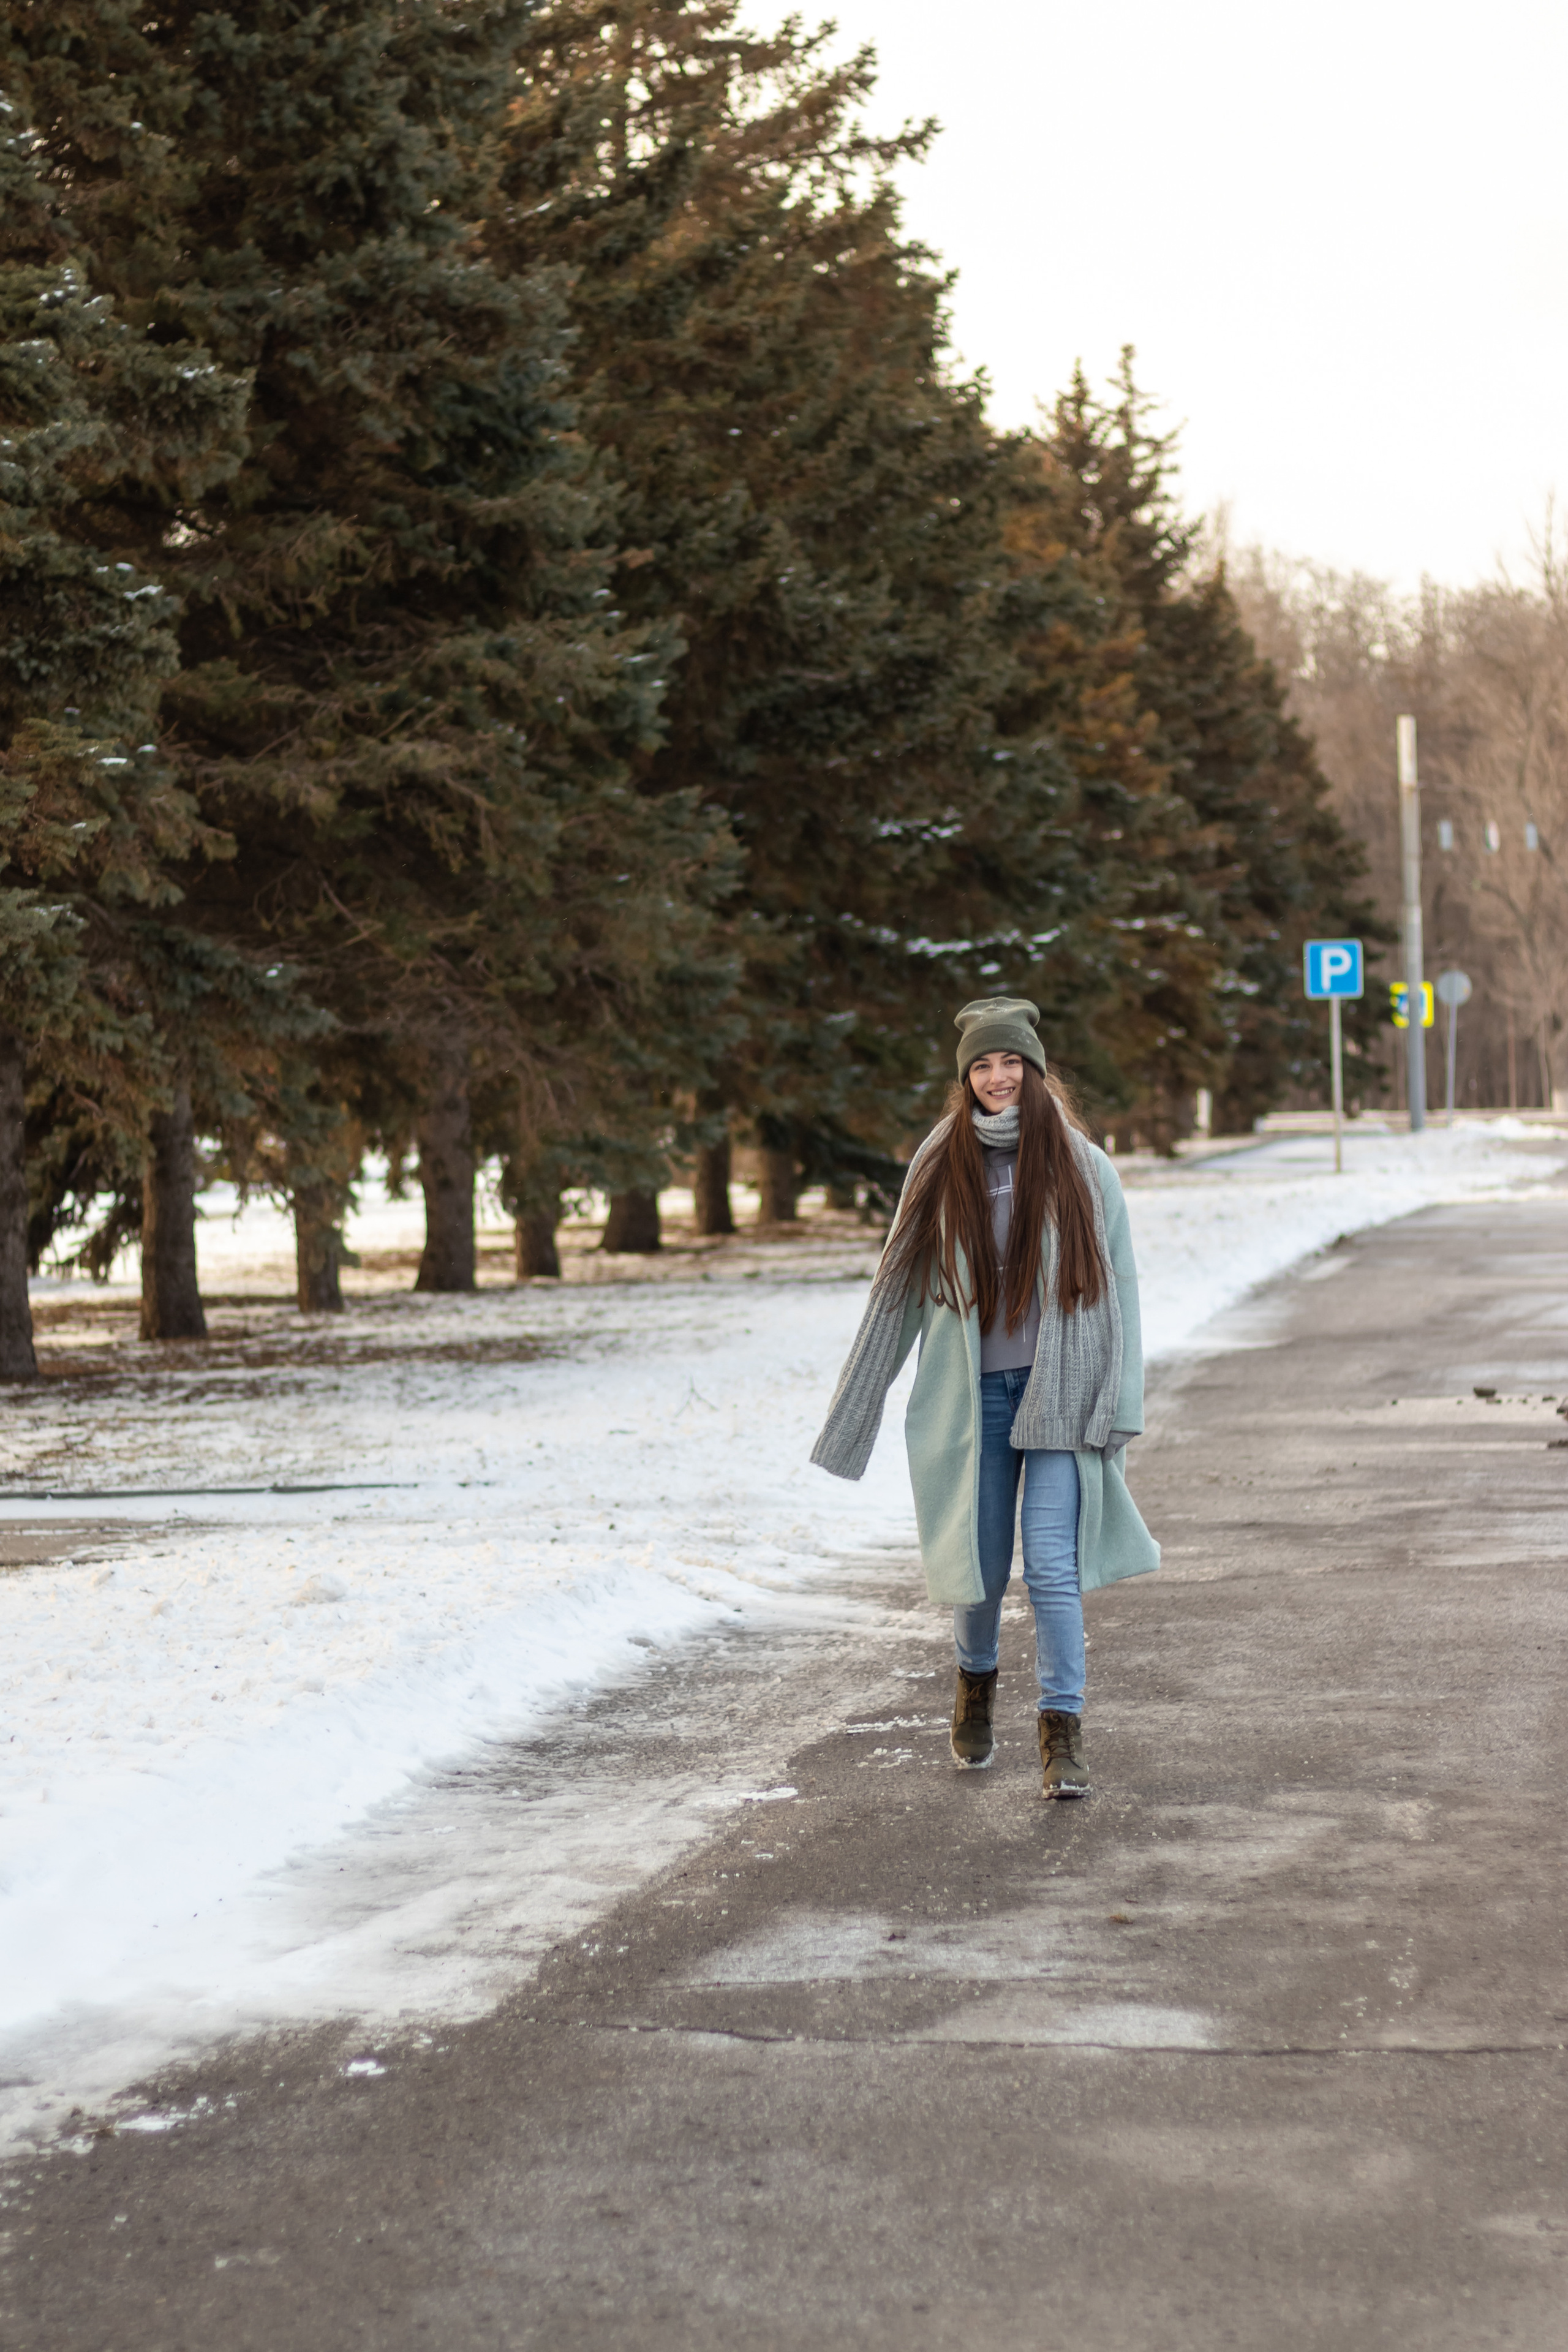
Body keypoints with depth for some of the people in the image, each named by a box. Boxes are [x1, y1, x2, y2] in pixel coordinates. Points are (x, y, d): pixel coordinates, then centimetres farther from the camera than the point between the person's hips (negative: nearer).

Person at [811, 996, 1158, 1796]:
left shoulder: (1080, 1167, 0)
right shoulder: (940, 1167, 4)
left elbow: (1116, 1287, 2)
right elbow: (899, 1286, 9)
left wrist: (1116, 1405, -6)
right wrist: (855, 1406, 9)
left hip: (1057, 1389, -1)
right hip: (972, 1392, 1)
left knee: (1054, 1564, -10)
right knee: (982, 1563, 7)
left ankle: (1062, 1734, -5)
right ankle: (976, 1683, 36)